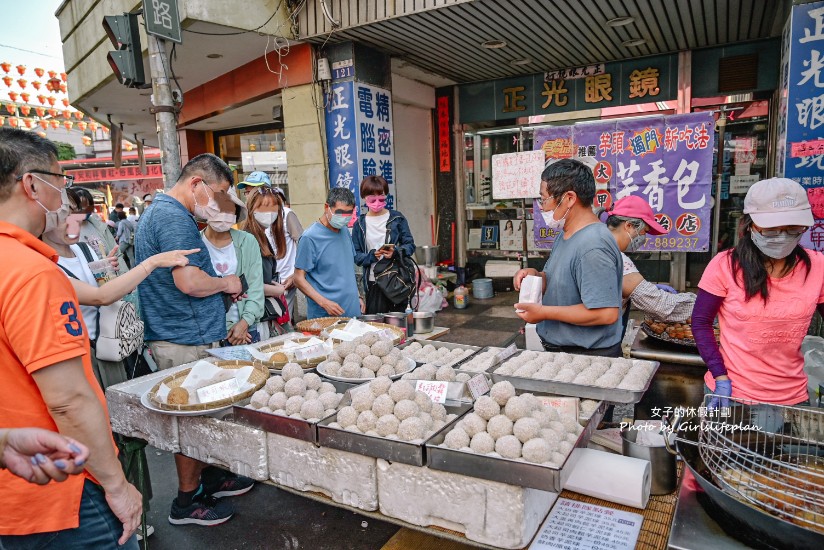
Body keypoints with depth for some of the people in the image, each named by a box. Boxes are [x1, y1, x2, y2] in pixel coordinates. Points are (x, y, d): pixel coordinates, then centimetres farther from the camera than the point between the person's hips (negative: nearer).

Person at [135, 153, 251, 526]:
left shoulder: (160, 211, 16)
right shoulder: (174, 217, -19)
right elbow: (189, 282, -28)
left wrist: (219, 287, 12)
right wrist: (226, 283, -9)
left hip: (184, 336, 11)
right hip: (186, 341, -11)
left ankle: (206, 477, 36)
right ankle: (187, 502, 19)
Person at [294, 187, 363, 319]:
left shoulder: (345, 231, 9)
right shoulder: (310, 237, -12)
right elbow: (299, 279, -12)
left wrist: (357, 296, 14)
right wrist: (324, 303, -21)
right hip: (324, 315, -6)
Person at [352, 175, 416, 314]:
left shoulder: (397, 218, 3)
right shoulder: (359, 225, 6)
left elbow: (410, 245, 2)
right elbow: (356, 255, 3)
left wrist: (396, 251, -17)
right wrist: (372, 255, -16)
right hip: (373, 283, 1)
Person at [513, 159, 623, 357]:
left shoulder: (592, 247, -25)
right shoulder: (565, 234, 7)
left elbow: (606, 313, -29)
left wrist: (543, 312, -22)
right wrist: (536, 276, -5)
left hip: (588, 355, -9)